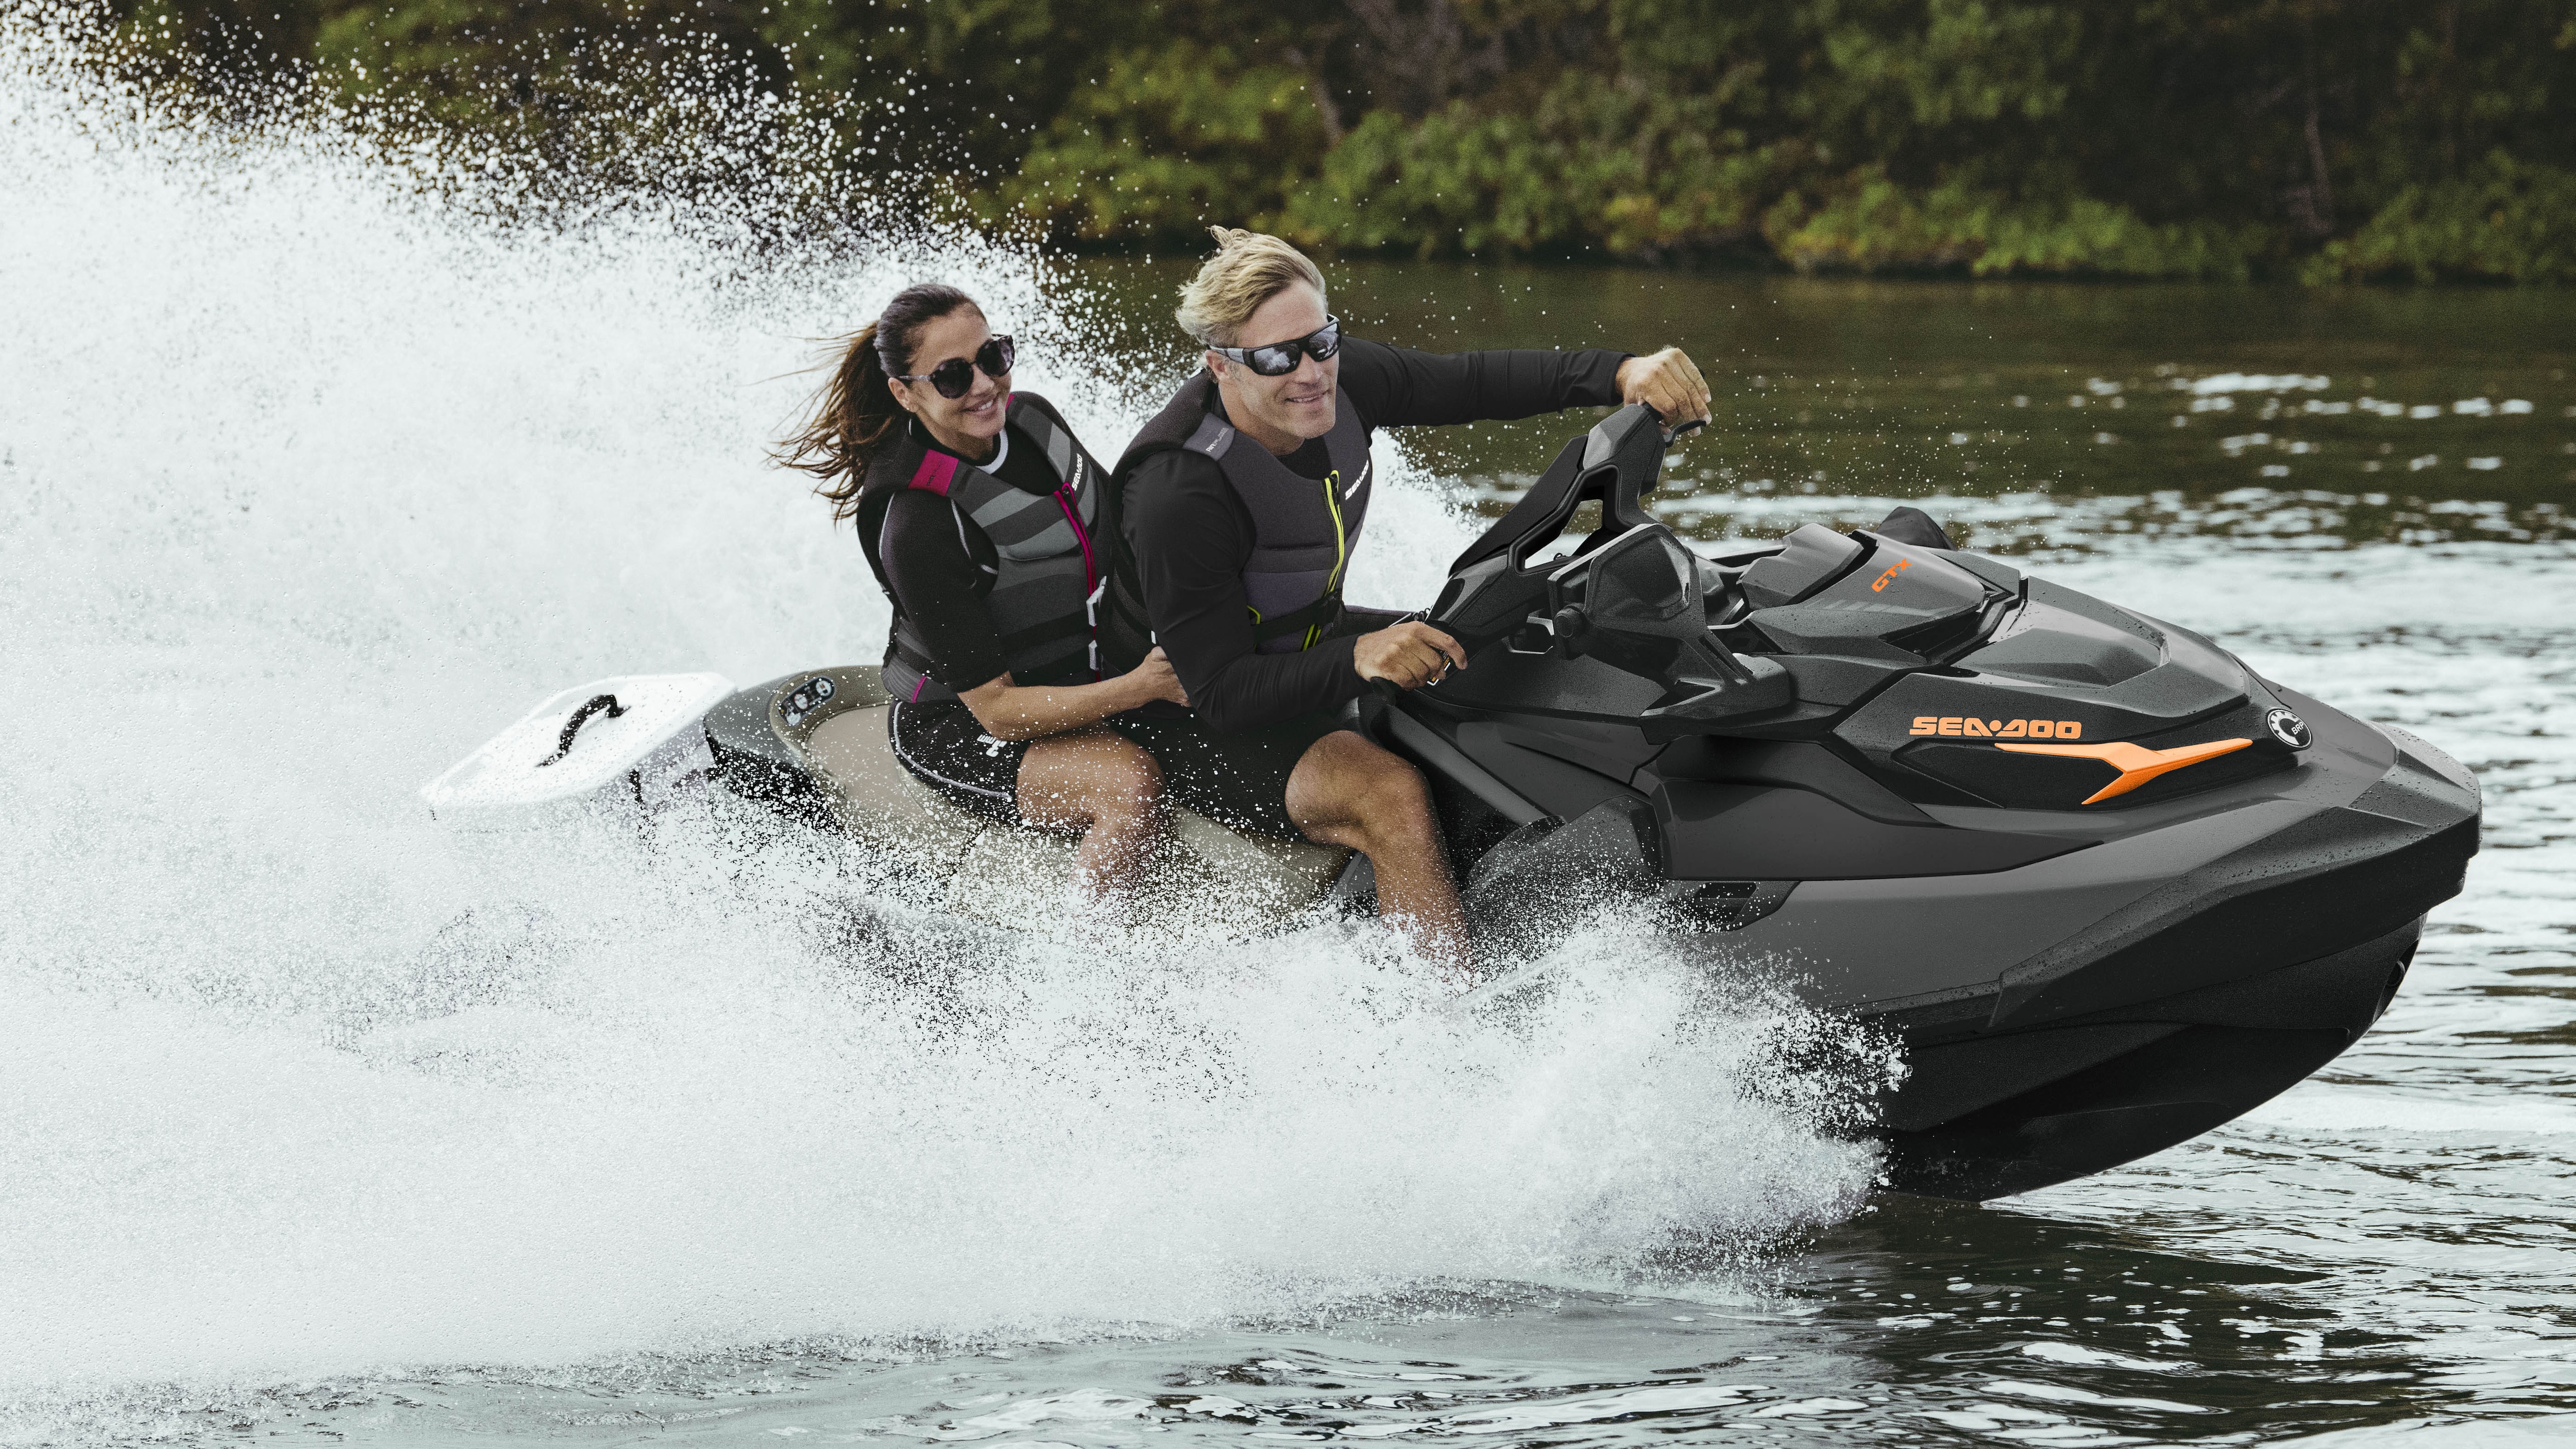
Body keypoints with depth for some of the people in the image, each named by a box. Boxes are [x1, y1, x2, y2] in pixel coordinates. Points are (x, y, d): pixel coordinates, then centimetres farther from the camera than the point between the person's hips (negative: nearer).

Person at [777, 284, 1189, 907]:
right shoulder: (917, 527, -27)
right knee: (1133, 782, -31)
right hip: (956, 730, -8)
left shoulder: (1031, 419, -4)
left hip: (1077, 678, 8)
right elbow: (997, 710, -26)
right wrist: (1139, 686, -34)